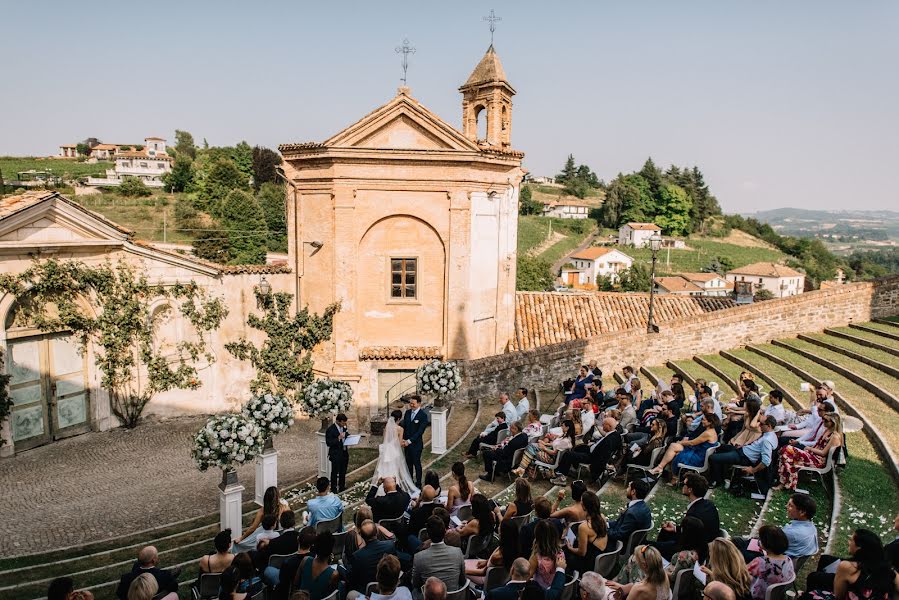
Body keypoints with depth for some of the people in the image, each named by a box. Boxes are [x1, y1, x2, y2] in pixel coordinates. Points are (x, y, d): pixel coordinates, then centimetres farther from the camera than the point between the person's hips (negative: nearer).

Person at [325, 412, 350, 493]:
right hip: (336, 454, -7)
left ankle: (342, 487, 32)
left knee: (343, 472, 18)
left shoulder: (344, 427, 4)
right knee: (335, 472, 5)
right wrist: (339, 438, -29)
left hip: (344, 453, 7)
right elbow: (328, 443, -20)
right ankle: (334, 489, 17)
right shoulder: (330, 429, -18)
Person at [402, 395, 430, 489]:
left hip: (416, 444, -5)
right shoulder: (407, 412, 6)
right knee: (408, 463, 14)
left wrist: (409, 441, -19)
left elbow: (420, 431, -17)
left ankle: (418, 484, 18)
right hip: (407, 443, 5)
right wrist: (403, 439, -5)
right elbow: (403, 427, 8)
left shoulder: (423, 415, -14)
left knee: (416, 464, 5)